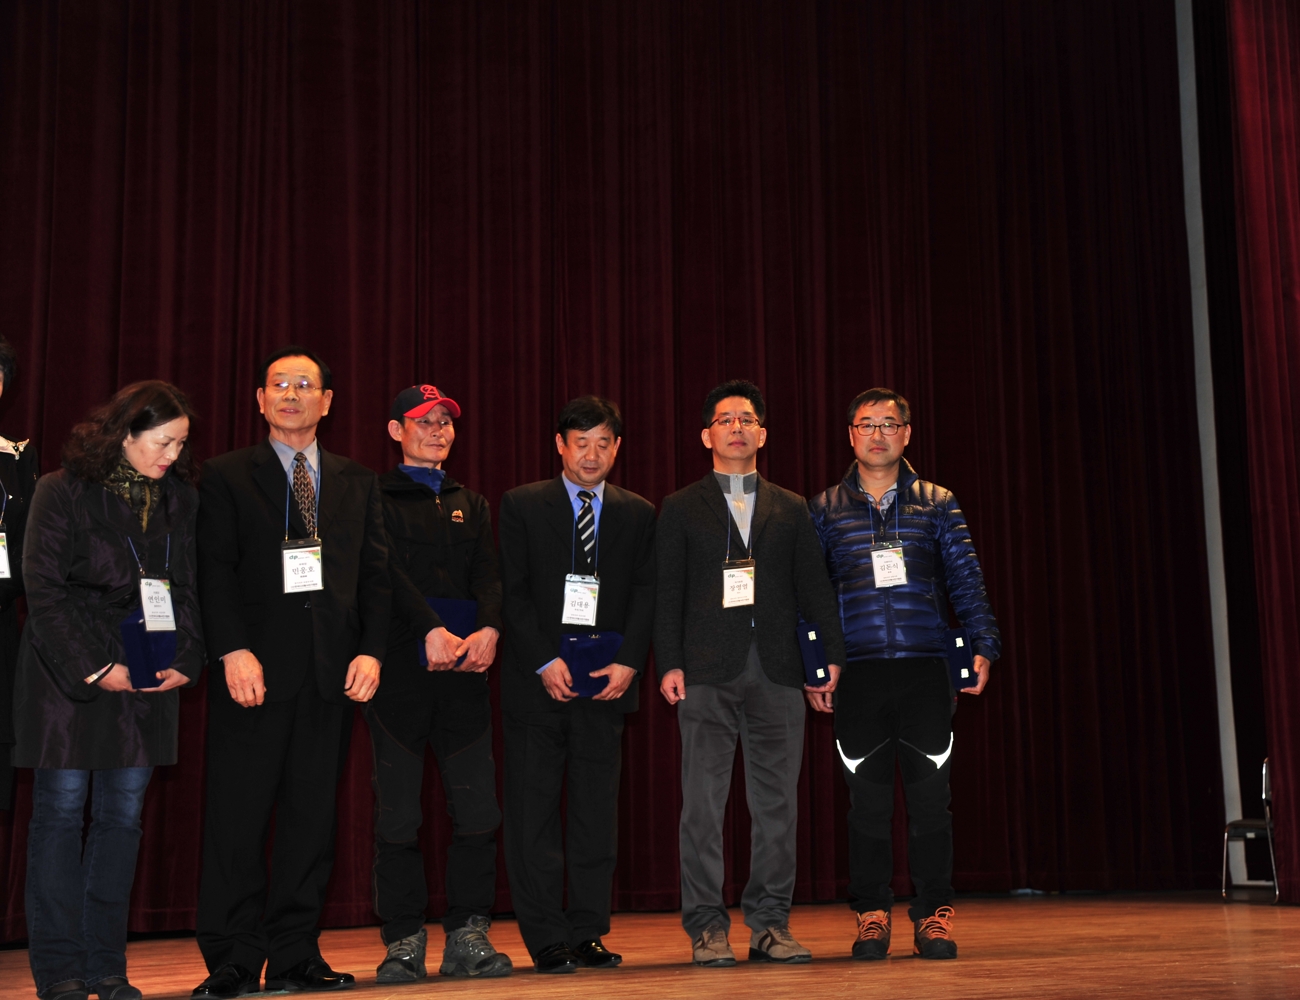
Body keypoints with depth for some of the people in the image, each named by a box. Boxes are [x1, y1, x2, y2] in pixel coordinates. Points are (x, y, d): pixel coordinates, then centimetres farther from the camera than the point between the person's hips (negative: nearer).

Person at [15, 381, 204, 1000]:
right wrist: (96, 668, -14)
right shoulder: (62, 491, -6)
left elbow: (186, 587, 10)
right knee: (61, 807, 0)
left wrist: (184, 660, -4)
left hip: (147, 678, 4)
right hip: (67, 671, -4)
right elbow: (44, 590, -9)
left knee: (123, 813, 5)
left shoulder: (179, 498, 7)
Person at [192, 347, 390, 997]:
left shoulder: (358, 483, 16)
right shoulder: (226, 477, 7)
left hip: (333, 674, 3)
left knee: (312, 817, 5)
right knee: (238, 817, -2)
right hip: (255, 670, -3)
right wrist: (233, 651, -14)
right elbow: (215, 571, -2)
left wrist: (371, 650, -2)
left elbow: (376, 576, 11)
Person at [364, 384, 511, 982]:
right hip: (399, 669, -4)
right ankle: (404, 942, 8)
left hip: (464, 670, 4)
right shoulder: (375, 497, 7)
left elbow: (488, 575, 8)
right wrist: (431, 630, -21)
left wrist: (489, 629, -12)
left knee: (478, 806, -2)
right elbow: (387, 570, -8)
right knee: (397, 812, -1)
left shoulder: (471, 505, 21)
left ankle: (467, 936, 8)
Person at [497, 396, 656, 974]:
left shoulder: (638, 514, 11)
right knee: (533, 813, 0)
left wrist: (628, 663, -9)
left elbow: (645, 595, 5)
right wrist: (546, 662, -12)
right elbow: (512, 592, -2)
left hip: (606, 682, 2)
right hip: (537, 682, -2)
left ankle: (588, 933, 12)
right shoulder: (522, 505, 4)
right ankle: (547, 940, 6)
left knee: (597, 813, 4)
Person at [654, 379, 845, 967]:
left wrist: (832, 654, 3)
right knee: (703, 802, -3)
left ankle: (770, 923, 11)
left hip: (777, 674, 2)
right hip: (708, 674, -2)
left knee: (777, 802, 3)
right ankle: (707, 928, 4)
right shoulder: (680, 510, 10)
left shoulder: (791, 510, 16)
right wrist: (669, 665, -6)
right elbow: (668, 594, 4)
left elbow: (814, 588, 13)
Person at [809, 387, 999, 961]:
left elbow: (966, 580, 5)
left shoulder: (938, 505, 10)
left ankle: (934, 915, 10)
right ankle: (871, 915, 13)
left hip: (926, 670, 0)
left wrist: (983, 646, -7)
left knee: (930, 793, 0)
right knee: (867, 796, 3)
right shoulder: (826, 510, 9)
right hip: (858, 674, 0)